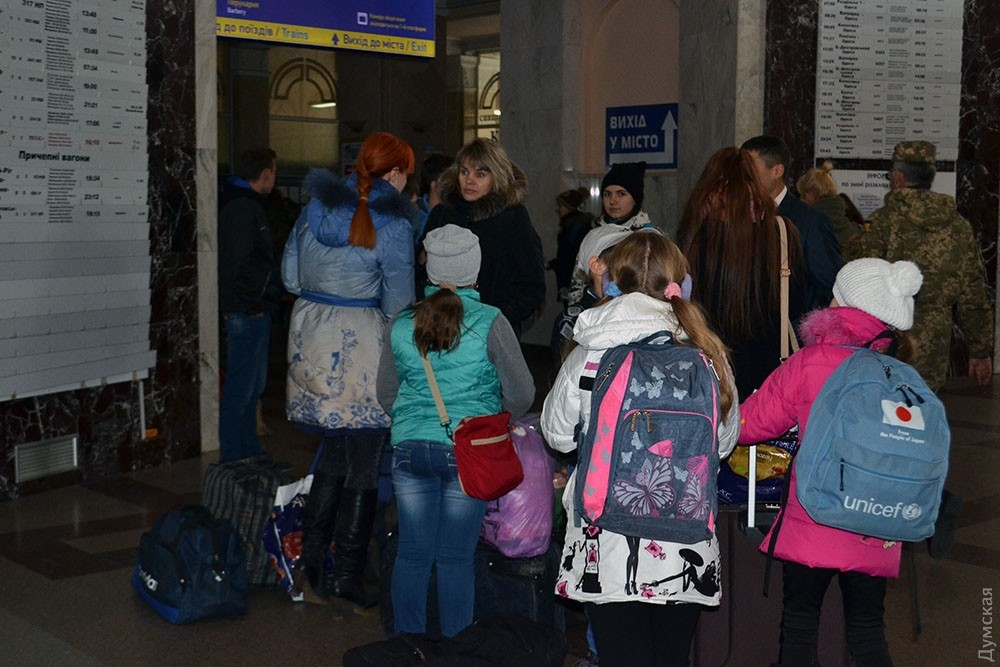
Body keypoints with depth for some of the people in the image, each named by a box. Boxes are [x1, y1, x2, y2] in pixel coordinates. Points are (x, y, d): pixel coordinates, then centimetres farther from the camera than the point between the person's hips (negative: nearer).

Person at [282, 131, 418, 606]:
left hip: (310, 335, 6)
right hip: (359, 341, -6)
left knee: (333, 453, 18)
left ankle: (310, 564, 16)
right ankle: (346, 578, 11)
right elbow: (397, 302, -9)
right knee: (363, 467, 5)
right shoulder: (392, 223, -11)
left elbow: (290, 274, 10)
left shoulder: (316, 206, 6)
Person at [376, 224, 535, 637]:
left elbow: (386, 394, 11)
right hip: (468, 453, -3)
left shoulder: (403, 324, 1)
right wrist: (497, 420, 14)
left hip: (410, 449, 3)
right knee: (455, 558, 6)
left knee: (412, 554, 11)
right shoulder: (489, 324, -10)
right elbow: (521, 395, -6)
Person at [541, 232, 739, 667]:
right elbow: (725, 441, 7)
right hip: (685, 550, 2)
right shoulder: (708, 356, -7)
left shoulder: (588, 357, -11)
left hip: (606, 542, -2)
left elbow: (557, 435, 3)